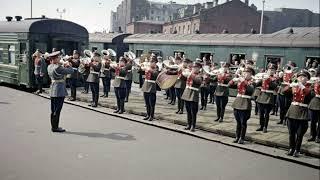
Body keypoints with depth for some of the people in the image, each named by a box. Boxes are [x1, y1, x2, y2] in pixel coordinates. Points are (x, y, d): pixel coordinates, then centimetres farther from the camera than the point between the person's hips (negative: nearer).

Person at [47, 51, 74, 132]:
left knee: (53, 110, 15)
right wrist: (68, 65, 4)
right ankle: (55, 127, 5)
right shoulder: (57, 68, -19)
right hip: (59, 90, -9)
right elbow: (71, 71, -15)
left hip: (52, 90, 9)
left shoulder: (49, 67, 8)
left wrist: (64, 67, 9)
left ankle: (53, 126, 24)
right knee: (57, 110, -2)